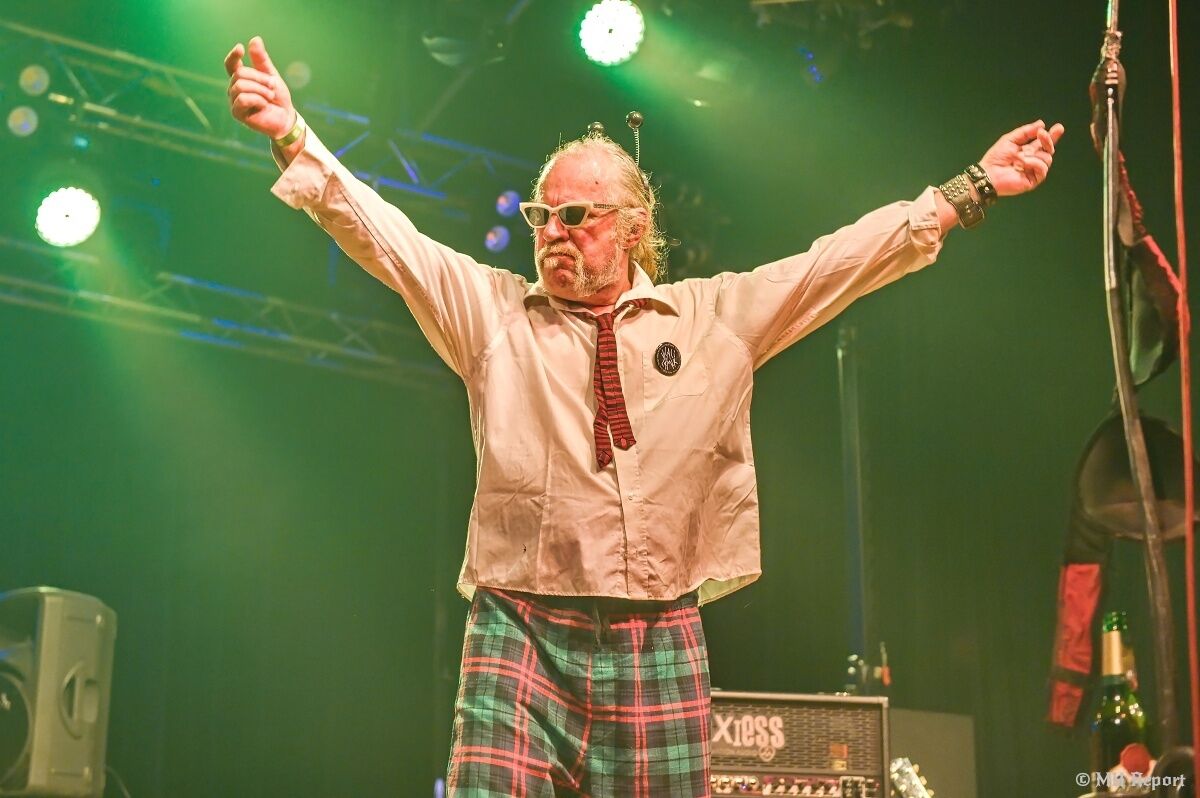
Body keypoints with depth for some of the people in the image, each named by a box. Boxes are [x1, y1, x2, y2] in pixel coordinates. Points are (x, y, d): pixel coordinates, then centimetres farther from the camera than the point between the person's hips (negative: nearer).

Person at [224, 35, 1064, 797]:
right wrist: (295, 139, -12)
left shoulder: (716, 317, 11)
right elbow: (385, 237, 0)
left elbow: (841, 261, 10)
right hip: (522, 631, -1)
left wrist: (972, 190, 6)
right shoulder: (488, 308, 9)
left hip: (661, 644, 1)